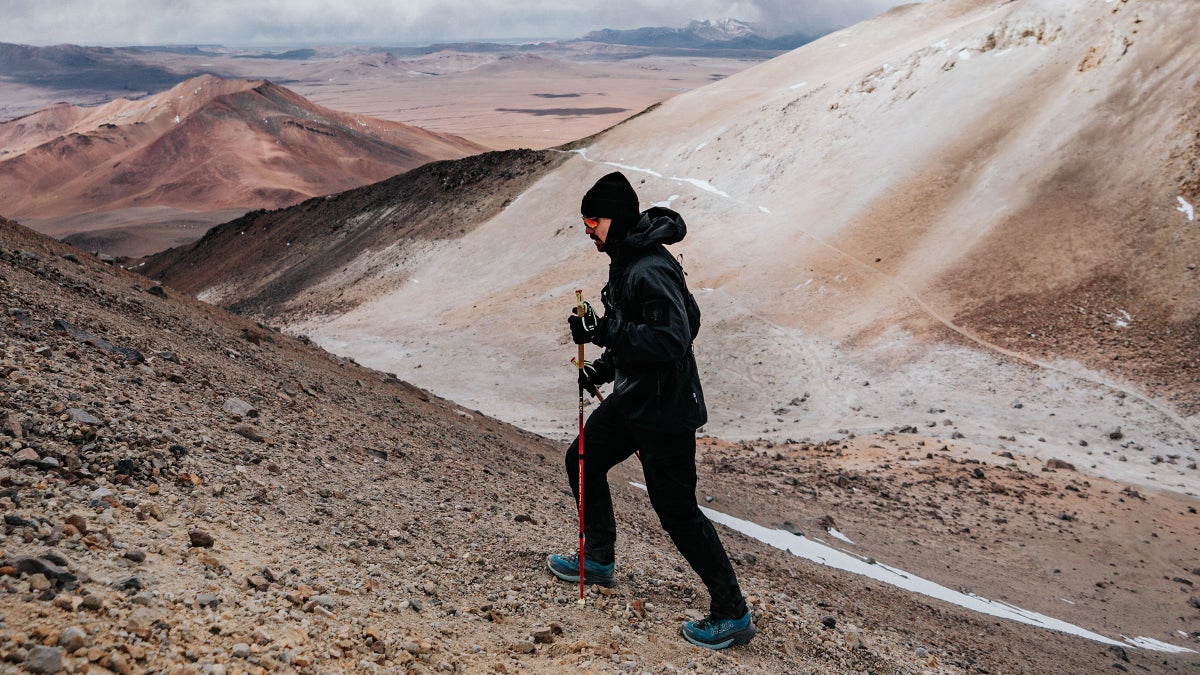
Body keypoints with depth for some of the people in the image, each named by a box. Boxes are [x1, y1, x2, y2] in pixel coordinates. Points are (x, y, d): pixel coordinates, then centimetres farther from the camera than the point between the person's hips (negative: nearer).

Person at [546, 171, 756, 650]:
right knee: (582, 460, 22)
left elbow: (671, 341, -32)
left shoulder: (651, 271, -25)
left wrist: (605, 332, -32)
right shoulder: (626, 261, 8)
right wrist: (605, 367, 12)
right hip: (632, 397, 11)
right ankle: (599, 559, 41)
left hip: (666, 410, -11)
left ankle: (733, 614, 9)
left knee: (677, 511, -4)